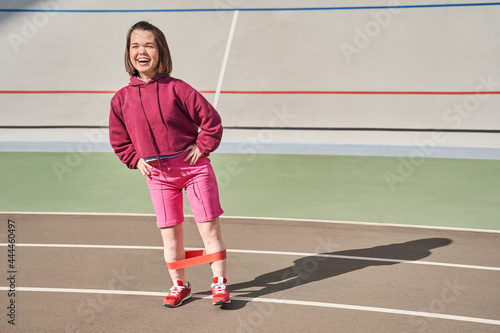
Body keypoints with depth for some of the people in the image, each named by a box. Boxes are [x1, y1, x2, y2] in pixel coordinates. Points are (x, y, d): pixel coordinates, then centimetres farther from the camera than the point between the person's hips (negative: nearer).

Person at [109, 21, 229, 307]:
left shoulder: (176, 89, -10)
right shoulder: (121, 99, 0)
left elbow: (210, 118, -3)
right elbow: (119, 139, 14)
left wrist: (202, 147, -6)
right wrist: (136, 160, 4)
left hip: (193, 166, -3)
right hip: (157, 174, 3)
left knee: (209, 227, 0)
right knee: (170, 233, 8)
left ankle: (220, 283, 11)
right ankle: (180, 284, 26)